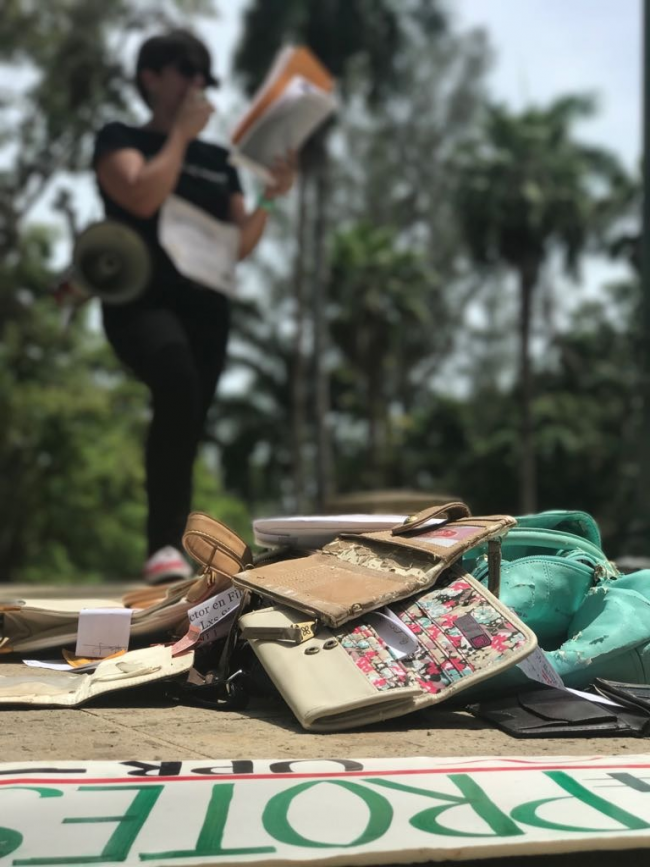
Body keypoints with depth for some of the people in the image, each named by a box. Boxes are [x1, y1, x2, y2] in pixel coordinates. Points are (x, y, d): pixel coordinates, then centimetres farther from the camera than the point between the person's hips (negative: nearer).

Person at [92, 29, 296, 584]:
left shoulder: (218, 160, 22)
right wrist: (181, 133, -2)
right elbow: (143, 198, -12)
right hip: (140, 301, -6)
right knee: (178, 381, -35)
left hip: (205, 309, 6)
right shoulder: (120, 139, 9)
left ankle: (168, 551, 6)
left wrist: (271, 197, 0)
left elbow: (240, 245, 16)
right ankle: (166, 544, -36)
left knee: (188, 428, -1)